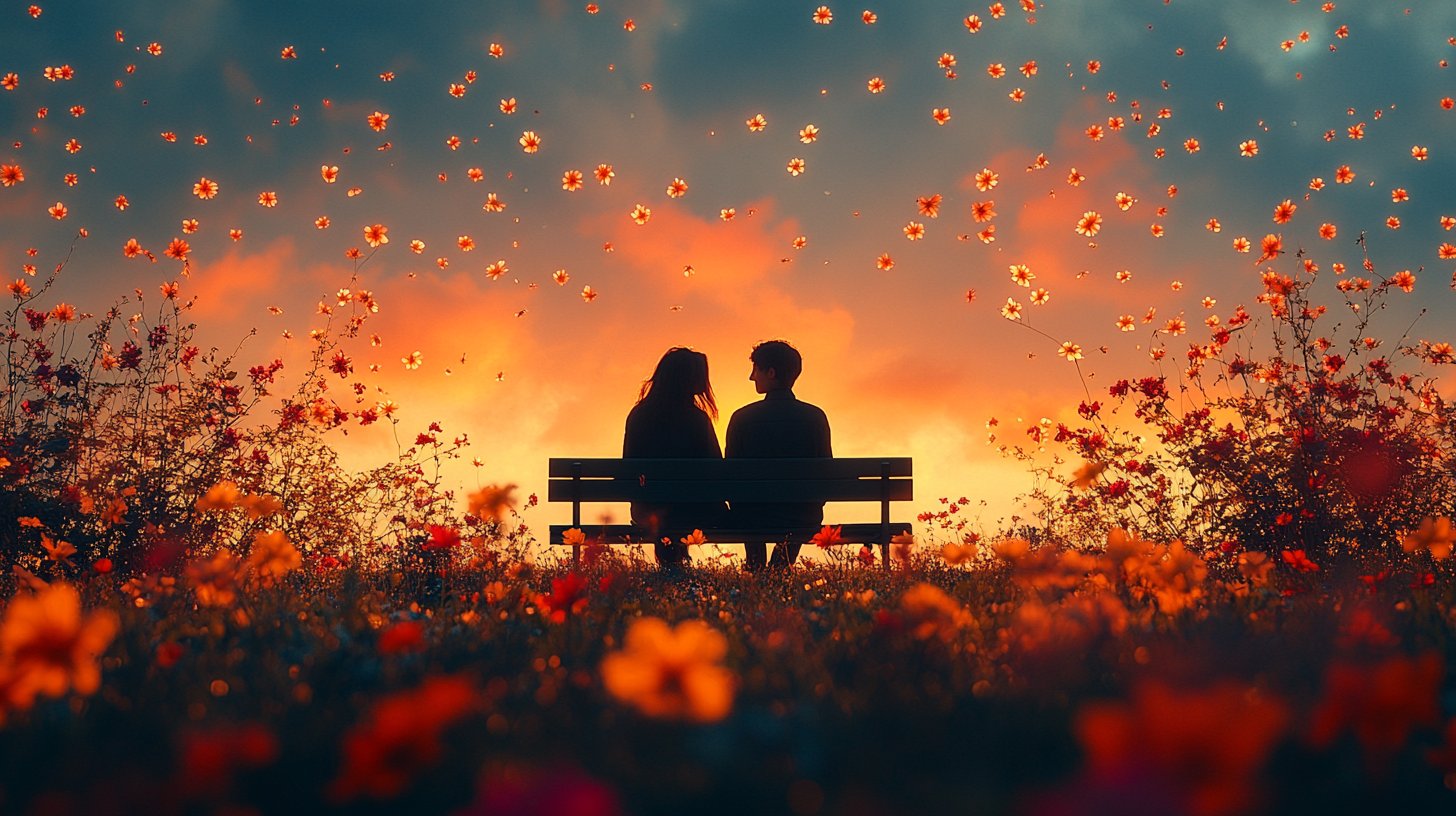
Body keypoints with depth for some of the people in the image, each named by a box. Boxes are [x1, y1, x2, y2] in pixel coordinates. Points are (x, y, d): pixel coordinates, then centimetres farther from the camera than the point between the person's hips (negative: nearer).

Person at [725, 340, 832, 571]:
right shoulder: (815, 417, -5)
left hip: (752, 519, -1)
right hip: (803, 521, 1)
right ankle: (781, 568, 36)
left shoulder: (743, 418, -10)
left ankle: (756, 570, 42)